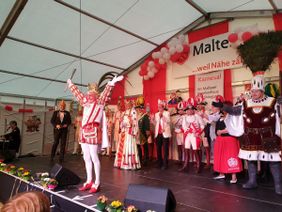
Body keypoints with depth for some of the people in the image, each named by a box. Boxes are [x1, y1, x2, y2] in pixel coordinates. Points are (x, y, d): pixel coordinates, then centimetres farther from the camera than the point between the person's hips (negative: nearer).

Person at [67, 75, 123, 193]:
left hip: (93, 133, -7)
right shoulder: (85, 103, 16)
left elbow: (105, 93, -15)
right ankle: (89, 181, 19)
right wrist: (70, 84, 37)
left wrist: (112, 83, -27)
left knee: (94, 157, -7)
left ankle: (97, 183, 0)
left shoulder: (99, 103, -2)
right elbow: (77, 93, 26)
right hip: (84, 132, 8)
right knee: (86, 158, 10)